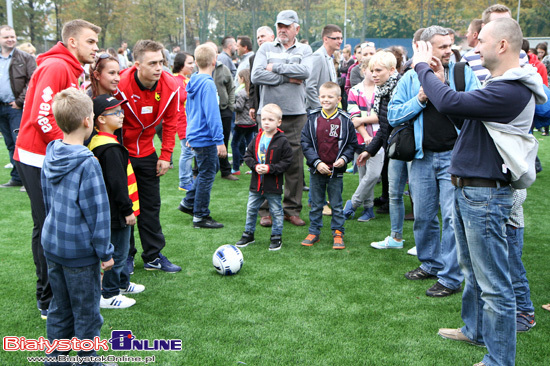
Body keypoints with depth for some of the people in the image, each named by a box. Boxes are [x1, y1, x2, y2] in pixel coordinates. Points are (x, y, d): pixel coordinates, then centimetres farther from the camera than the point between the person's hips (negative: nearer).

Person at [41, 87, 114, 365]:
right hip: (80, 252, -7)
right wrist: (105, 251, -10)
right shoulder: (87, 163, -22)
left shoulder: (50, 156, 2)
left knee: (59, 308, 20)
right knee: (86, 313, 8)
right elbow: (97, 212, -18)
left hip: (52, 245, 7)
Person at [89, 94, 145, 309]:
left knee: (120, 249, 22)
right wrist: (127, 210, -18)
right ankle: (108, 295, 10)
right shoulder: (110, 148, -23)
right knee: (118, 251, 0)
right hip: (116, 211, -10)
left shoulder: (98, 143, 9)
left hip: (114, 210, 10)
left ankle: (122, 283, 38)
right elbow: (117, 183, -24)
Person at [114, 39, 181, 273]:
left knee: (151, 204, 9)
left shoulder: (170, 86, -11)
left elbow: (170, 122, 1)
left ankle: (154, 256, 19)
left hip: (147, 152, 4)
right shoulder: (121, 85, -24)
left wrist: (166, 155, -1)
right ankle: (125, 256, 18)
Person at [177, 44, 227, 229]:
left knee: (212, 167, 21)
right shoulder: (208, 84, -19)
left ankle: (188, 202, 26)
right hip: (205, 137, -9)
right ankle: (200, 216, 10)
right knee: (207, 175, 0)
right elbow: (212, 114, -22)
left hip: (195, 135, 9)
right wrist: (219, 140, -20)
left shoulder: (193, 82, 9)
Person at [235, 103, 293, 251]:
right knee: (251, 210, 14)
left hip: (273, 185, -4)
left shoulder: (282, 141, -11)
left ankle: (276, 237, 22)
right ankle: (248, 234, 30)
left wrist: (270, 168, -19)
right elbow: (248, 155, 8)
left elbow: (286, 161, -11)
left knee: (276, 212, 8)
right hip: (256, 183, 4)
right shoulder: (257, 139, 3)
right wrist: (255, 166, -10)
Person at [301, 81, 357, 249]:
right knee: (316, 204, 13)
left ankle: (338, 233, 20)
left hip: (336, 171, -1)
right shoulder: (313, 119, -1)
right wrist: (317, 162, -12)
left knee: (337, 205, 8)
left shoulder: (345, 120, -3)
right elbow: (305, 143, -2)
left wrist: (344, 158, -13)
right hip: (317, 170, 1)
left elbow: (352, 144, 4)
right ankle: (314, 232, 24)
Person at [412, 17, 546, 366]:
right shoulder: (500, 85, 12)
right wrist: (440, 81, 10)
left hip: (485, 196, -11)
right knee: (473, 269, 25)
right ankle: (475, 329, 43)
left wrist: (423, 67, -13)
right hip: (467, 190, 11)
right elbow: (461, 109, 19)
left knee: (494, 284, -1)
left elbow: (450, 103, -28)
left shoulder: (511, 91, -22)